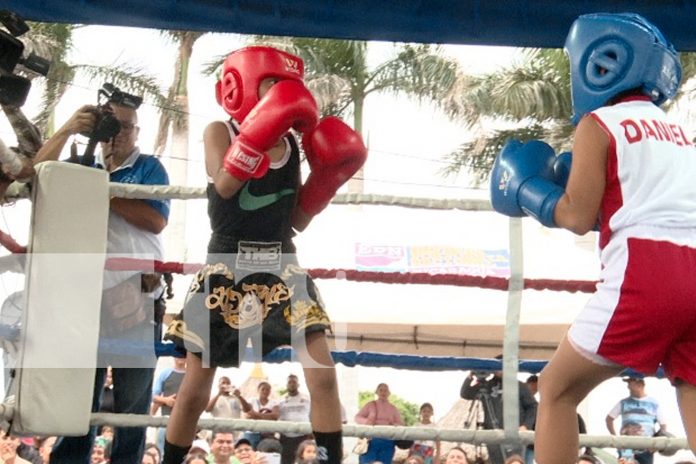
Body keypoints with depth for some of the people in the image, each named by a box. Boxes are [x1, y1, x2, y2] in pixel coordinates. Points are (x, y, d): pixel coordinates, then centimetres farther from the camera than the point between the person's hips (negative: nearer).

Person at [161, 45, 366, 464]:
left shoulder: (291, 143, 9)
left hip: (282, 266, 3)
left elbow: (297, 220, 9)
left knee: (323, 375, -9)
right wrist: (262, 131, -27)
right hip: (229, 268, -3)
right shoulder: (219, 133, -1)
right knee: (195, 389, 4)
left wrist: (328, 176, -2)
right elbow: (225, 185, -22)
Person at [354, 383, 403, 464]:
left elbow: (401, 424, 11)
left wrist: (392, 425, -12)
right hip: (371, 440, -2)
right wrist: (366, 421, -19)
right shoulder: (370, 405, 8)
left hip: (387, 443, 2)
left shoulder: (393, 408, 13)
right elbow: (357, 417, 3)